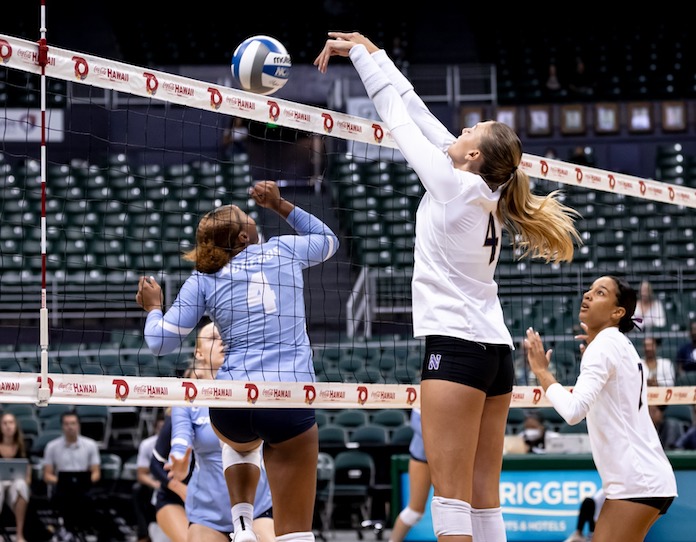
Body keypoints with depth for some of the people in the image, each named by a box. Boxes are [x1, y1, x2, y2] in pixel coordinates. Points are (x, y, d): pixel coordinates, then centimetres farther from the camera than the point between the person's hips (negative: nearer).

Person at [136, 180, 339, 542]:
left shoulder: (202, 279, 5)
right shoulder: (285, 250, 8)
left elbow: (161, 342, 5)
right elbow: (328, 240, 29)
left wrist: (153, 307, 23)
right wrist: (280, 205, 29)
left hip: (231, 407, 2)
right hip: (291, 408, -2)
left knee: (241, 444, 41)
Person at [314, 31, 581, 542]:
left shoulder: (454, 183, -7)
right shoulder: (485, 192, 13)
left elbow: (398, 117, 0)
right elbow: (418, 113, 17)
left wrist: (364, 54, 14)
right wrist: (371, 51, 21)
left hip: (456, 344, -8)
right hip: (496, 349, 9)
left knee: (451, 494, -10)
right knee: (484, 497, 6)